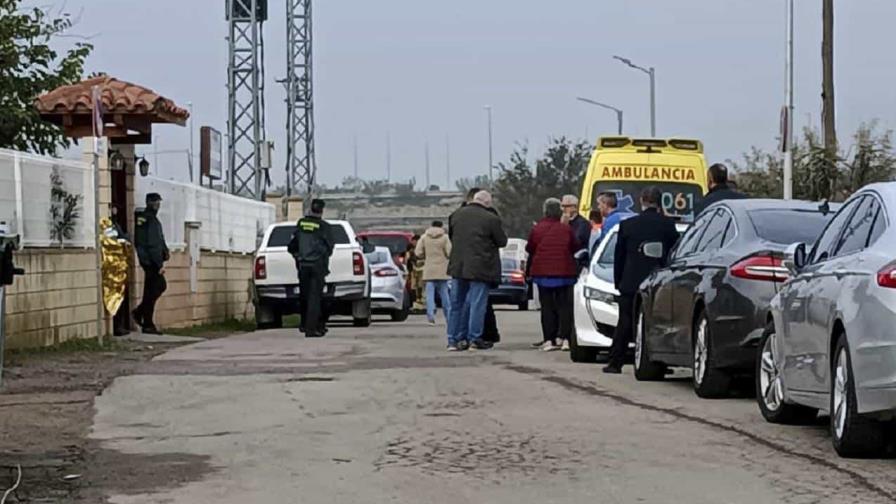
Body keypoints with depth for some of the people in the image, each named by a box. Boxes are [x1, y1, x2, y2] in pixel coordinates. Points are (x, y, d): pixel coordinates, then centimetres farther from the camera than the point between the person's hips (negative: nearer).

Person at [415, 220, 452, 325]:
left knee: (430, 294, -2)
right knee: (444, 294, 8)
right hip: (442, 270, -1)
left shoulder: (424, 237, 3)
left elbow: (418, 253, -1)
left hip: (429, 271, 1)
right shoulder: (445, 237, -3)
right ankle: (448, 318, 11)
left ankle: (431, 317, -15)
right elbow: (449, 253, -8)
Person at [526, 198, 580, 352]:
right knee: (564, 305, 6)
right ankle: (565, 338, -2)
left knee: (547, 306, 4)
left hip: (542, 273, 0)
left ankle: (549, 340, -1)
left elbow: (529, 249, 3)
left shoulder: (537, 229, -6)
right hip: (564, 273, 0)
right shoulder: (567, 229, -6)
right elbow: (575, 248, 3)